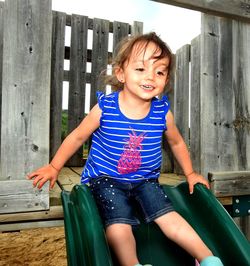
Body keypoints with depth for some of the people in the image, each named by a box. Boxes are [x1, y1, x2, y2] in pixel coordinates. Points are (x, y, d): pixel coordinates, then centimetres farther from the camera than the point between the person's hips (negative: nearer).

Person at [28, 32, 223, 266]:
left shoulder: (163, 113, -10)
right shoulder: (105, 107, -16)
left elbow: (176, 142, 11)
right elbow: (77, 136, -1)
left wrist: (189, 173, 18)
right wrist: (54, 167, 6)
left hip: (146, 180, 2)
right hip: (106, 179, -1)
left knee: (169, 218, -10)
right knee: (118, 225, -22)